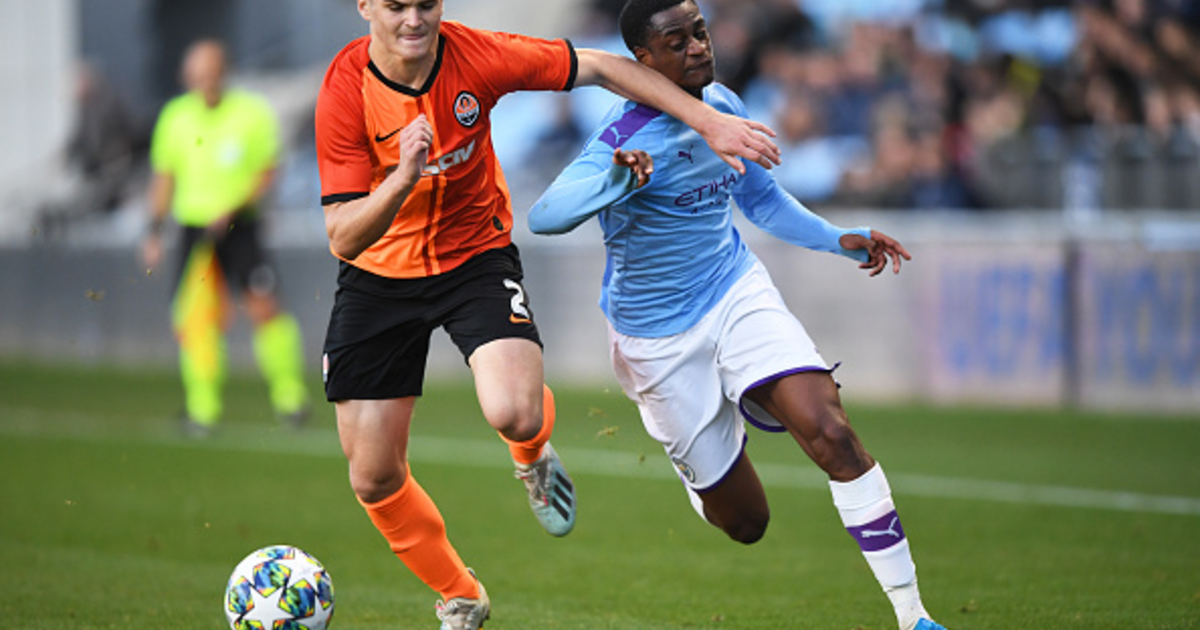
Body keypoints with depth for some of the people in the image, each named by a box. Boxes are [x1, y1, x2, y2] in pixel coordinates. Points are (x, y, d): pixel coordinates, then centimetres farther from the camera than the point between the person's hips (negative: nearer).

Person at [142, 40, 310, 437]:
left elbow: (266, 174, -2)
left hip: (239, 227, -2)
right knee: (194, 316, -8)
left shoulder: (252, 113, -4)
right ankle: (202, 408, 0)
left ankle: (289, 393, 3)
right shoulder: (175, 117, 5)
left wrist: (233, 210, -15)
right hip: (194, 226, 2)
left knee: (263, 305, -11)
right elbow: (164, 178, 14)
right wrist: (155, 231, 8)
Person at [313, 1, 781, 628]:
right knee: (374, 478, -1)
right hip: (379, 276, 0)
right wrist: (404, 178, -42)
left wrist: (709, 122, -9)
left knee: (514, 414, -28)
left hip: (475, 255, 0)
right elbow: (343, 239, -24)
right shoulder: (344, 91, -22)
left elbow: (600, 68, -7)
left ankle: (533, 457, 12)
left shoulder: (474, 57, -19)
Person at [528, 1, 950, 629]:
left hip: (738, 295, 4)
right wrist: (614, 181, -53)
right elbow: (543, 217, -36)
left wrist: (839, 240, 9)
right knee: (743, 522, 3)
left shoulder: (723, 106, 1)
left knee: (831, 433, -22)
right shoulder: (626, 135, -21)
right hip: (657, 336, -4)